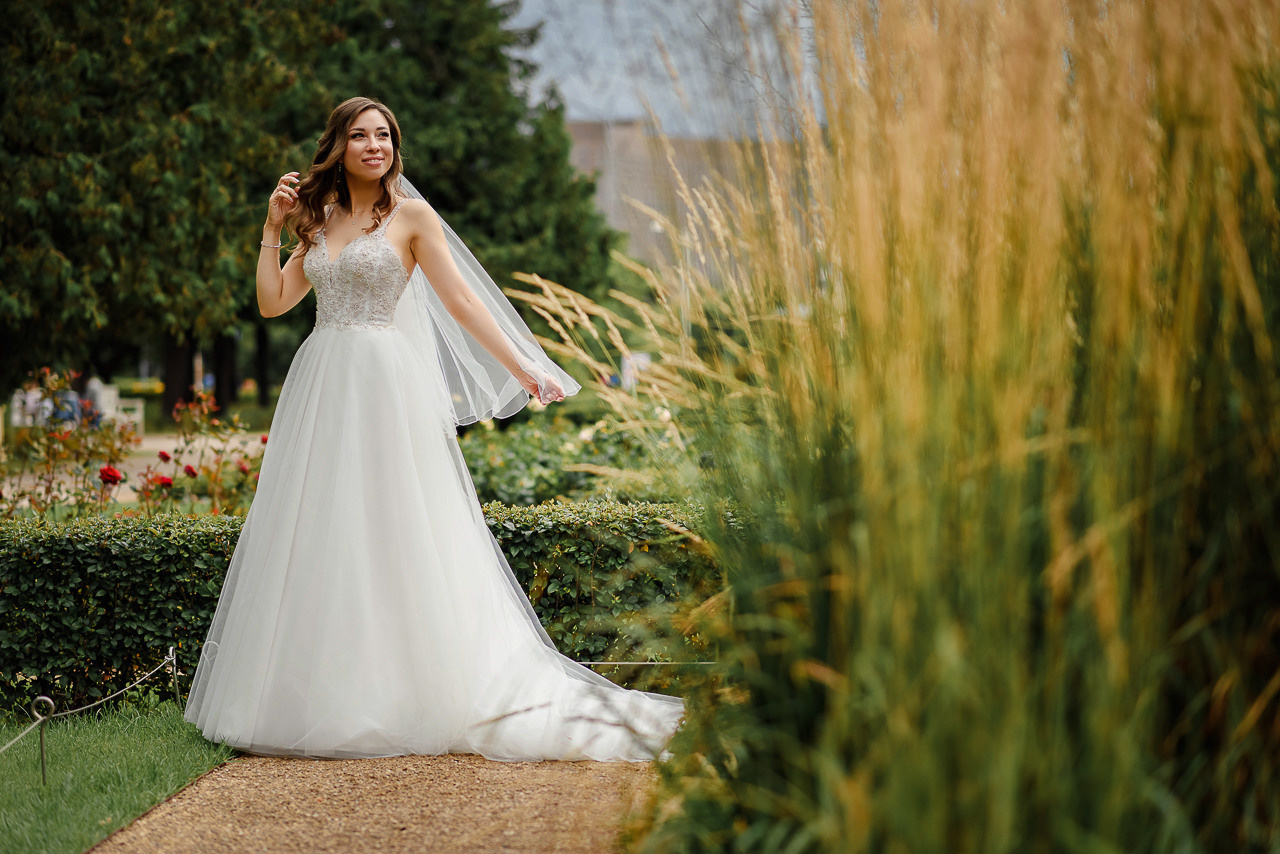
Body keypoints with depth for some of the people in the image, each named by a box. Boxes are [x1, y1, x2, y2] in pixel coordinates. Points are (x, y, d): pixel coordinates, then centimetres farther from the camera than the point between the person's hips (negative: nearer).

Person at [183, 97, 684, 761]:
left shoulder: (411, 217, 1)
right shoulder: (320, 222, 16)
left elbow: (463, 301, -3)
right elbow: (272, 303, 12)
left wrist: (525, 371, -9)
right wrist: (273, 229, 6)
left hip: (387, 386, -5)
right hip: (322, 387, 5)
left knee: (393, 532, -6)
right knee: (321, 540, 4)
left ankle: (395, 698, -1)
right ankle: (320, 699, 10)